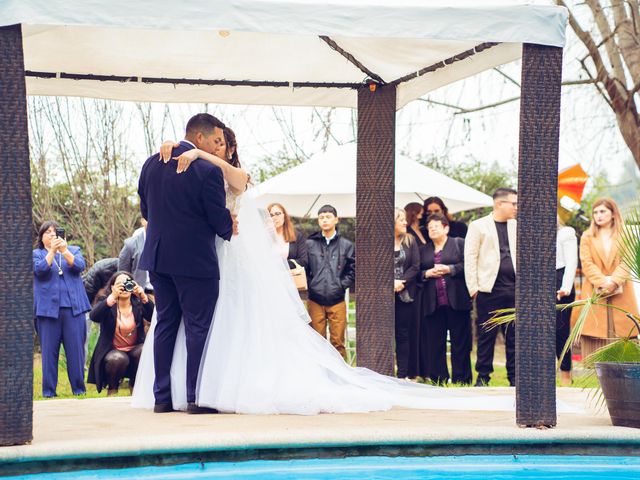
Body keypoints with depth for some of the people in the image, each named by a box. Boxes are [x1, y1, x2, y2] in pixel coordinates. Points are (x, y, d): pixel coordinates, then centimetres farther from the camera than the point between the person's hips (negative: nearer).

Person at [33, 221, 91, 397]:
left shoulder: (73, 250, 18)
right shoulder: (36, 254, 13)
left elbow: (80, 266, -2)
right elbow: (40, 269, -7)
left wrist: (64, 250, -14)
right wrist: (52, 251, -15)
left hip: (73, 307, 1)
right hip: (48, 308, -1)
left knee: (76, 349, -2)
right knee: (49, 349, -2)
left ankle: (79, 388, 2)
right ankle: (48, 390, 2)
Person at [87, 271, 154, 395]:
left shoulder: (138, 303, 1)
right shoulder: (106, 303, -4)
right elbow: (94, 316, -27)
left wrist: (143, 297, -33)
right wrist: (113, 297, -38)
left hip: (135, 349, 2)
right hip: (112, 351, -2)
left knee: (144, 351, -30)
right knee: (118, 359, -35)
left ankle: (135, 385, -2)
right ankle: (112, 388, -3)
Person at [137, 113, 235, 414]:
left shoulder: (151, 164, 5)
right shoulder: (207, 171, -15)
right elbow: (219, 219, -9)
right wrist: (230, 229, 13)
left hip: (158, 257, 6)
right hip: (195, 260, -6)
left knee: (165, 325, 13)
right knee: (198, 327, 1)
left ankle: (162, 397, 14)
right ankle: (196, 397, 1)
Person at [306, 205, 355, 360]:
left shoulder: (346, 245, 6)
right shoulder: (310, 244, 5)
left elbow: (353, 269, 7)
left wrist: (342, 284, -2)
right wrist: (310, 284, -2)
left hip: (337, 301, 0)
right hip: (315, 300, 0)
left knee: (338, 341, 2)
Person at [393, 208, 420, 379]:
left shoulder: (410, 241, 8)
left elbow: (415, 267, 2)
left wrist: (401, 283, -11)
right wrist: (390, 283, -15)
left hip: (405, 294, 2)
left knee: (403, 334, 4)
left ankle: (403, 374, 7)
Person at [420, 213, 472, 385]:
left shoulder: (459, 244, 8)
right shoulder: (424, 250, 18)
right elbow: (417, 271, 13)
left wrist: (449, 269, -13)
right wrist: (427, 273, -6)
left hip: (456, 299, -3)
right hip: (433, 303, 3)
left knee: (460, 341, -2)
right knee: (434, 343, 1)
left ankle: (461, 379, 3)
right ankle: (438, 380, 5)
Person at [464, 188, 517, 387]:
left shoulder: (516, 227, 13)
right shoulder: (478, 226, 2)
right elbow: (470, 258, -1)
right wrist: (473, 287, -6)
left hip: (514, 288, 4)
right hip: (490, 288, -4)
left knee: (514, 335, 5)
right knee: (486, 335, 0)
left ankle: (514, 378, 11)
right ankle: (483, 377, 7)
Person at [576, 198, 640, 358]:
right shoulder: (587, 237, 11)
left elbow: (626, 262, 0)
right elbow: (587, 264, 0)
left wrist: (613, 282, -17)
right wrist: (602, 282, -16)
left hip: (620, 294, 0)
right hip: (594, 294, 0)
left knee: (621, 336, -4)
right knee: (595, 337, -6)